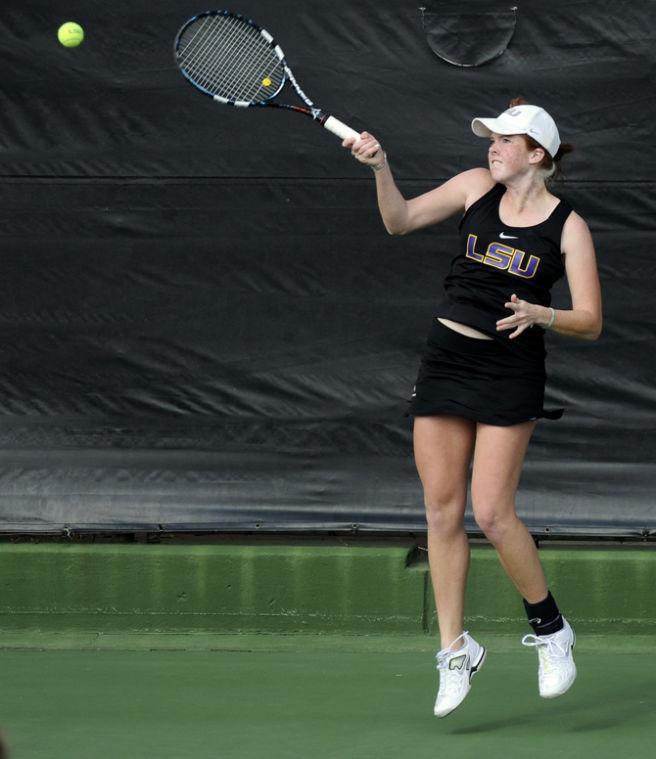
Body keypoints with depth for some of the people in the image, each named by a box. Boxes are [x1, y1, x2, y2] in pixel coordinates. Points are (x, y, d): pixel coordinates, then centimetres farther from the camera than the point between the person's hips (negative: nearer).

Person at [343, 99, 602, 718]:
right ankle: (455, 650, 13)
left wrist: (540, 314, -25)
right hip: (446, 358, 4)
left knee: (491, 512, -11)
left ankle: (550, 630, 9)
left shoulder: (568, 226, -6)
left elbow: (590, 322, -7)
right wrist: (380, 168, -9)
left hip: (511, 371, -4)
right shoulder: (476, 187, 4)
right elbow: (400, 221, 7)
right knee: (442, 510, 3)